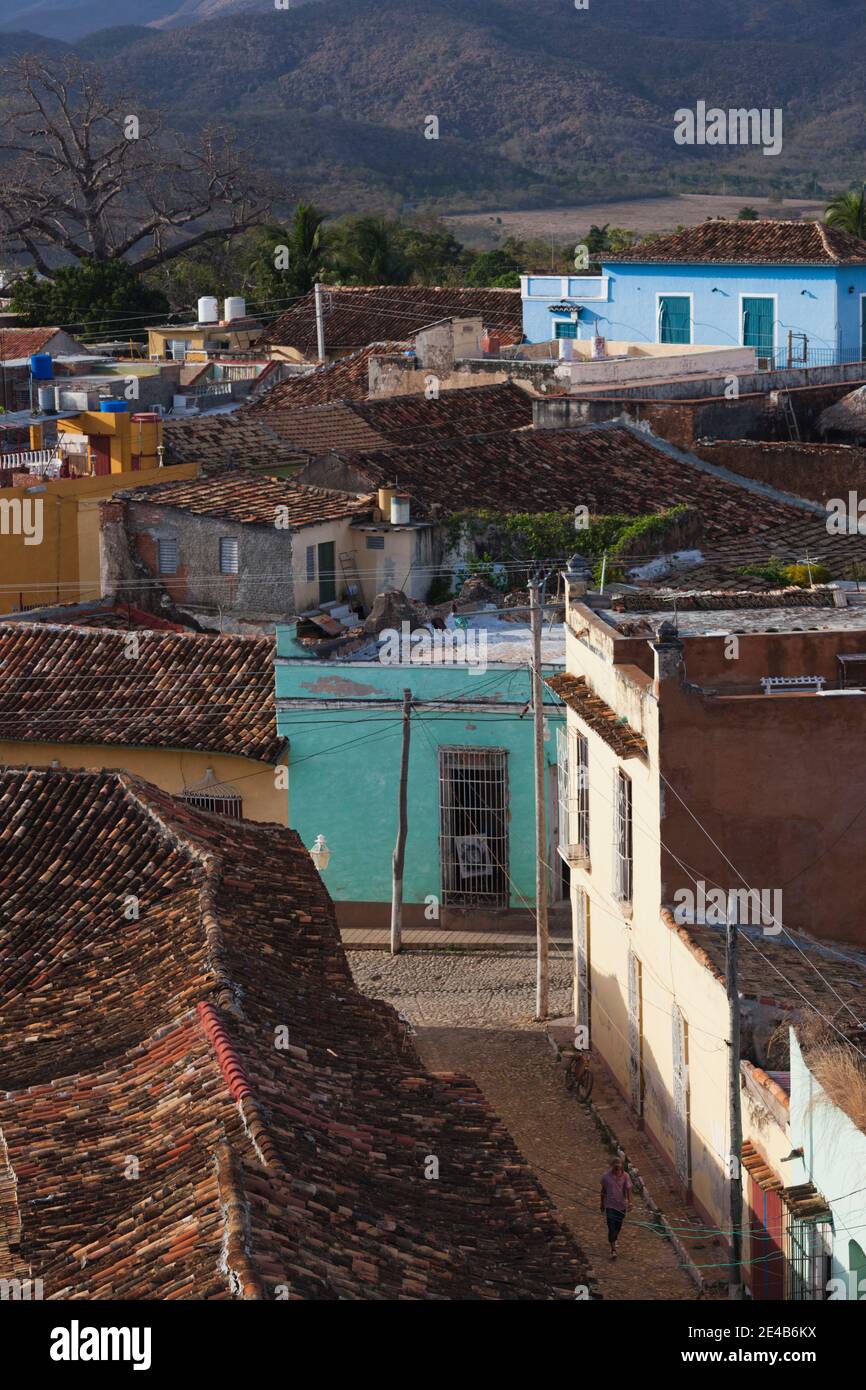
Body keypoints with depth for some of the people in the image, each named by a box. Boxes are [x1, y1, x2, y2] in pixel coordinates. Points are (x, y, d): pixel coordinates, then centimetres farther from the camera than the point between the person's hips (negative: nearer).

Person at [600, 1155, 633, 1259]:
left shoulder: (625, 1176, -8)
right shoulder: (606, 1176, -8)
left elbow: (628, 1190, -10)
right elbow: (603, 1191, 4)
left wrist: (629, 1202, -24)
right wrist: (602, 1204, 12)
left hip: (621, 1205, 2)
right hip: (610, 1205, -2)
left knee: (618, 1226, 18)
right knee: (611, 1227, -10)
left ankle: (614, 1240, 47)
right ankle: (613, 1250, -12)